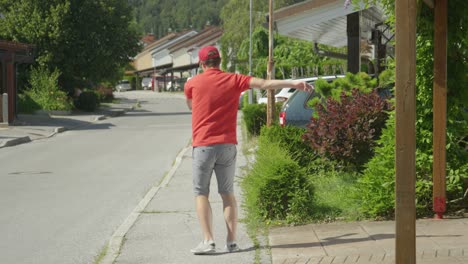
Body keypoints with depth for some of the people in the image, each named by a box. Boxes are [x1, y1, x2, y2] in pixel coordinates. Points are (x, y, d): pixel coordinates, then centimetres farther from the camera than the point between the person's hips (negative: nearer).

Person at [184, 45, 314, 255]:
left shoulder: (192, 83, 1)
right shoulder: (234, 80, 2)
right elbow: (264, 83, -7)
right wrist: (293, 83, -7)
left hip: (203, 145, -2)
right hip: (227, 146, 2)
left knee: (201, 194, 4)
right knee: (228, 193, 12)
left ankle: (208, 241, -7)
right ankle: (232, 241, 7)